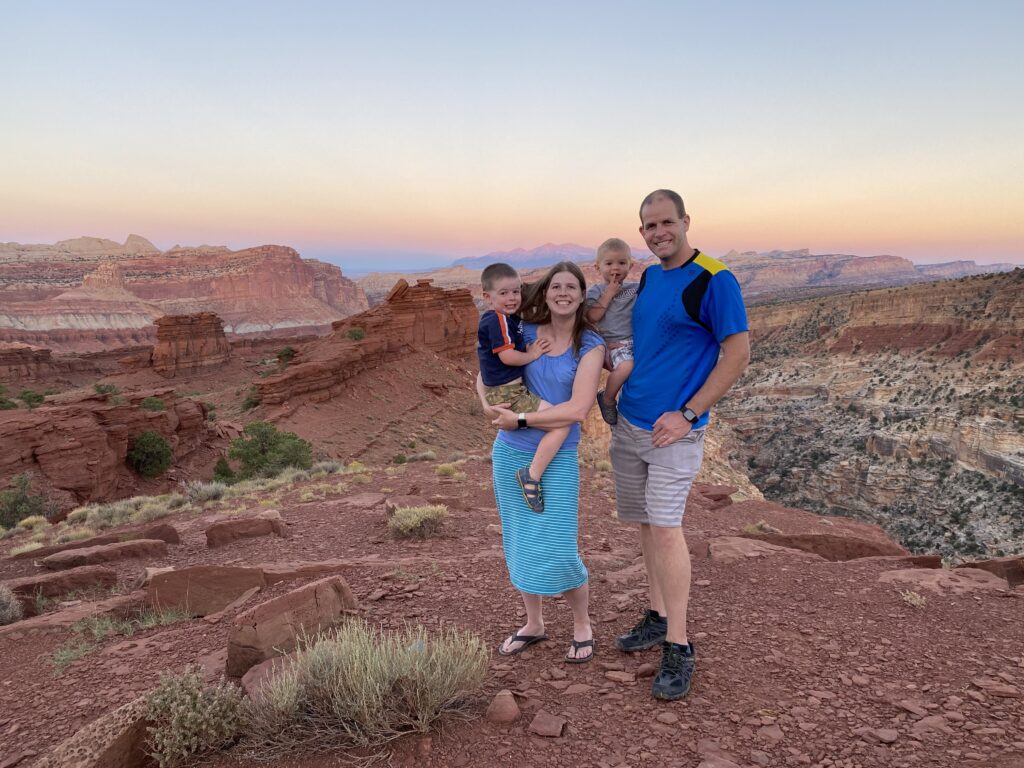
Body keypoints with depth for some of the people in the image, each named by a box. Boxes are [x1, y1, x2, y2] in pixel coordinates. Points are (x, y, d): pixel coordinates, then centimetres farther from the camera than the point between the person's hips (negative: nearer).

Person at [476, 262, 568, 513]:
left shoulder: (509, 318, 15)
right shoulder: (498, 320, -15)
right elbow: (507, 356, -23)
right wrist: (532, 355, -10)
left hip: (506, 391, 11)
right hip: (508, 395, -11)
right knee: (561, 424, -19)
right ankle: (532, 476, -15)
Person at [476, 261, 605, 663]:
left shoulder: (590, 346, -8)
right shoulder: (524, 333, 1)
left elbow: (577, 409, -18)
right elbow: (485, 376, 11)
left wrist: (521, 419, -16)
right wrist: (491, 408, -9)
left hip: (557, 459, -3)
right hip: (509, 453, 4)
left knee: (557, 551, -5)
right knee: (519, 543, 13)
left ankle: (582, 627, 21)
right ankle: (533, 624, 34)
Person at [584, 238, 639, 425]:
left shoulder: (636, 288, 11)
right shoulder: (596, 291, 5)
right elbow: (592, 317, -8)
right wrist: (609, 294, -9)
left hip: (637, 340, 4)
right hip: (614, 343, -4)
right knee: (626, 366, -32)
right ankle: (607, 399, -6)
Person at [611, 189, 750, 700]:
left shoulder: (715, 280, -11)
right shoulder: (646, 278, 11)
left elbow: (738, 355, -13)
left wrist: (687, 414, -15)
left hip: (674, 429, -7)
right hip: (627, 423, 7)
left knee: (665, 527, -11)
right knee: (646, 524, 13)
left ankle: (678, 649, 1)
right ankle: (658, 618, 28)